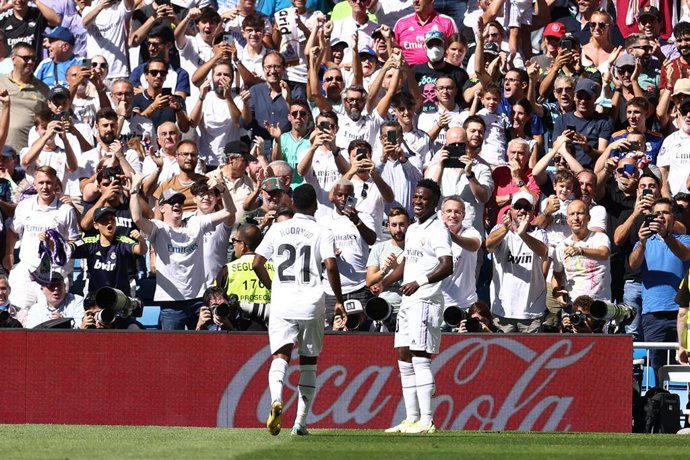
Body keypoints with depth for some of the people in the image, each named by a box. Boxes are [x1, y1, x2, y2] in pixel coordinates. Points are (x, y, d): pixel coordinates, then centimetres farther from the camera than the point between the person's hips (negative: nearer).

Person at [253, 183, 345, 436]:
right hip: (312, 302, -1)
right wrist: (339, 301, -2)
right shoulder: (322, 233, 0)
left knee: (280, 355, -7)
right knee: (308, 363, 11)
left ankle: (276, 400, -38)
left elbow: (257, 264, 8)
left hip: (281, 302, 1)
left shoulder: (277, 229, 8)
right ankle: (300, 422, 9)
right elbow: (331, 266, -11)